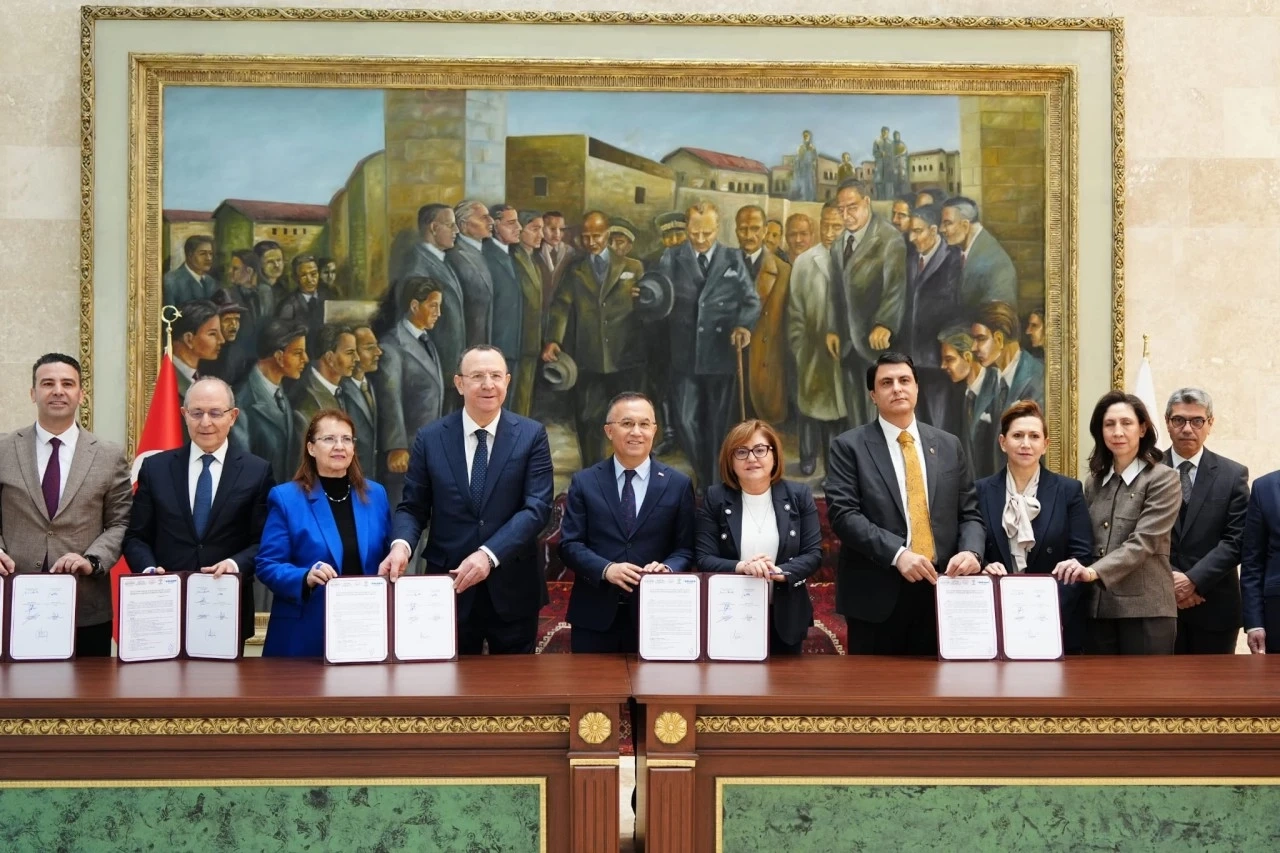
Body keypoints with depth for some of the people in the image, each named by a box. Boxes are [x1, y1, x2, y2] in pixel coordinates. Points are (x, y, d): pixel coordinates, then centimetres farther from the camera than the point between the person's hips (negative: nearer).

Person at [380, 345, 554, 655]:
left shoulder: (532, 435, -2)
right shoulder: (430, 437, 2)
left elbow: (537, 507, -10)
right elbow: (412, 507, 4)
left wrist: (489, 554, -23)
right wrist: (401, 544, -18)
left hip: (512, 589, 0)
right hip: (449, 586, 1)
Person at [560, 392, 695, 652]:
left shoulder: (678, 484, 5)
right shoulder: (584, 482, 5)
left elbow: (685, 548, 5)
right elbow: (570, 544, 0)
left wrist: (667, 568, -17)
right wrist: (606, 569, -18)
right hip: (594, 615, 0)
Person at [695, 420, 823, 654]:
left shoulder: (799, 495, 1)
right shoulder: (715, 499, -1)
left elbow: (814, 553, -2)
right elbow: (704, 559, -6)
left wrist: (779, 573, -21)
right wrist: (740, 567, -26)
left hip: (785, 617, 1)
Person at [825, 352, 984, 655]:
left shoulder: (948, 445, 12)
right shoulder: (849, 446, 0)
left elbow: (969, 513, 11)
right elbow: (842, 513, -11)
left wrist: (971, 551, -11)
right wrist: (897, 553, -21)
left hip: (939, 589, 3)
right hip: (876, 595, -3)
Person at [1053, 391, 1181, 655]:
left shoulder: (1163, 479, -3)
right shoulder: (1093, 482, 14)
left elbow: (1143, 542, -14)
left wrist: (1094, 572, -27)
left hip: (1146, 610, -5)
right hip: (1098, 609, 5)